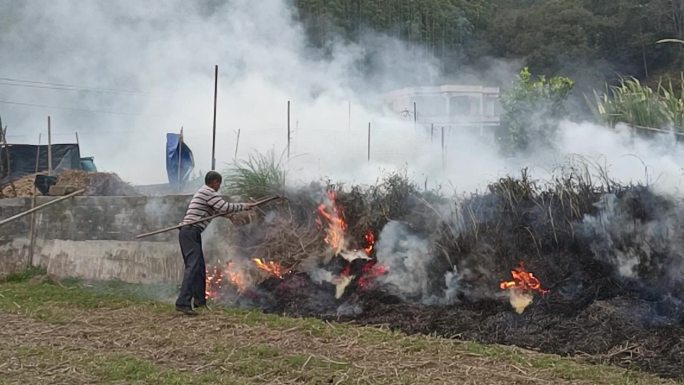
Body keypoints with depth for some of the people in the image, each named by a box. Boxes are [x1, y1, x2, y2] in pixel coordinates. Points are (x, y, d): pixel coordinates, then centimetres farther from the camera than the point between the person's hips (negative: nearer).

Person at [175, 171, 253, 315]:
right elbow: (225, 207, -16)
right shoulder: (209, 192, -7)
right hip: (191, 232, -11)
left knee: (199, 266, 16)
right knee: (193, 266, -18)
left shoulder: (203, 192, 24)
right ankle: (183, 303, -27)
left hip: (189, 233, 11)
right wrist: (243, 206, -3)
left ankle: (199, 299, 23)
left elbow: (218, 210, 30)